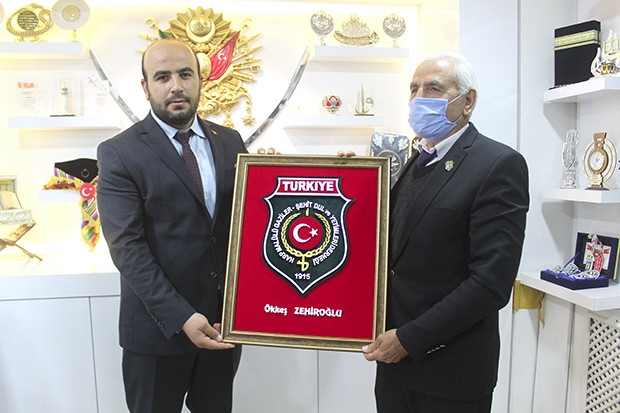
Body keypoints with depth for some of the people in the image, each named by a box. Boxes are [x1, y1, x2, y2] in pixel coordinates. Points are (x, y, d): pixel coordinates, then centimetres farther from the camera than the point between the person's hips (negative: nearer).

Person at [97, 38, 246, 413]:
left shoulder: (230, 142, 5)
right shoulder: (119, 153, -8)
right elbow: (127, 246, -15)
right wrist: (181, 317, -21)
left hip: (225, 319, 4)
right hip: (159, 324, -3)